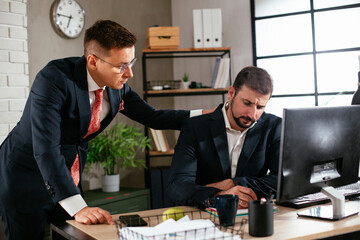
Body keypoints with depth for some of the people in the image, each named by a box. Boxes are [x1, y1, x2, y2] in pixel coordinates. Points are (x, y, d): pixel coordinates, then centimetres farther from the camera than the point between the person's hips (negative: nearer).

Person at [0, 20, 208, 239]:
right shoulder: (54, 79, -28)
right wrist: (78, 208, -40)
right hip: (25, 176, -6)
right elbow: (45, 149, -35)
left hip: (69, 176, 6)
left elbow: (153, 117, 6)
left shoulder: (118, 86, -7)